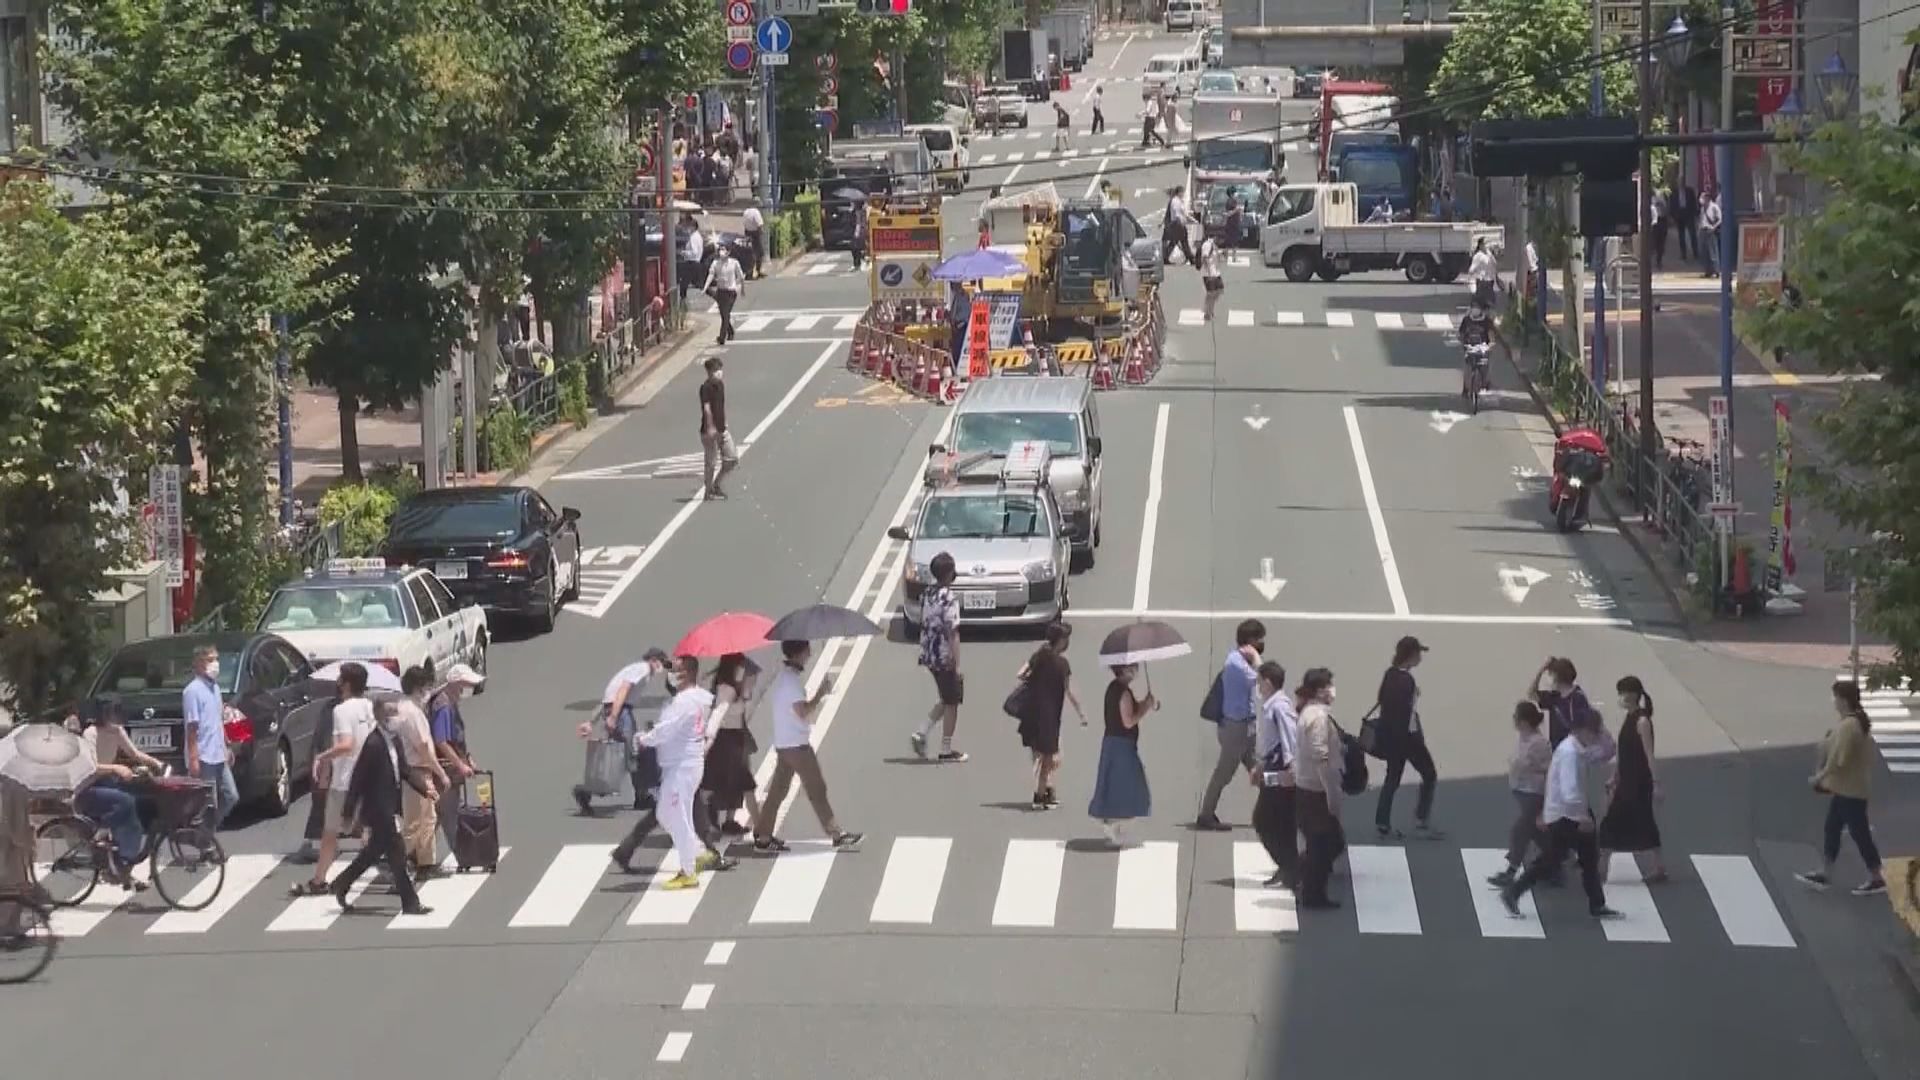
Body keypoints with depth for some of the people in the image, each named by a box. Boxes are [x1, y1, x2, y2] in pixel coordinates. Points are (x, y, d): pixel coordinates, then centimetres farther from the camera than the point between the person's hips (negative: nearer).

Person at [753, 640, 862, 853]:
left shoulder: (782, 676, 11)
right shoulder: (792, 680, -19)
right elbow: (803, 711, -24)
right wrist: (821, 693, -14)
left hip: (783, 743, 9)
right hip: (797, 745, -9)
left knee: (778, 790, 11)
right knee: (816, 789, -3)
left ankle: (763, 837, 12)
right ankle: (837, 835, 1)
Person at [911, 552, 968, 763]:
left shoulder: (926, 595, 4)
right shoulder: (949, 599, -20)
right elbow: (953, 633, -21)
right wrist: (957, 664, -19)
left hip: (929, 656, 8)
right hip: (945, 658, -8)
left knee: (944, 701, 22)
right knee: (951, 704, 5)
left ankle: (921, 734, 13)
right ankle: (946, 751, 11)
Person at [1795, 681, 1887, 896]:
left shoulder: (1848, 726, -25)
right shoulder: (1857, 721, 8)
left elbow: (1838, 760, -26)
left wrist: (1820, 777, -12)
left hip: (1850, 790, -11)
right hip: (1844, 787, 11)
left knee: (1859, 832, -1)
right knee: (1831, 829, 16)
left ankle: (1876, 879, 9)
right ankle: (1825, 874, 23)